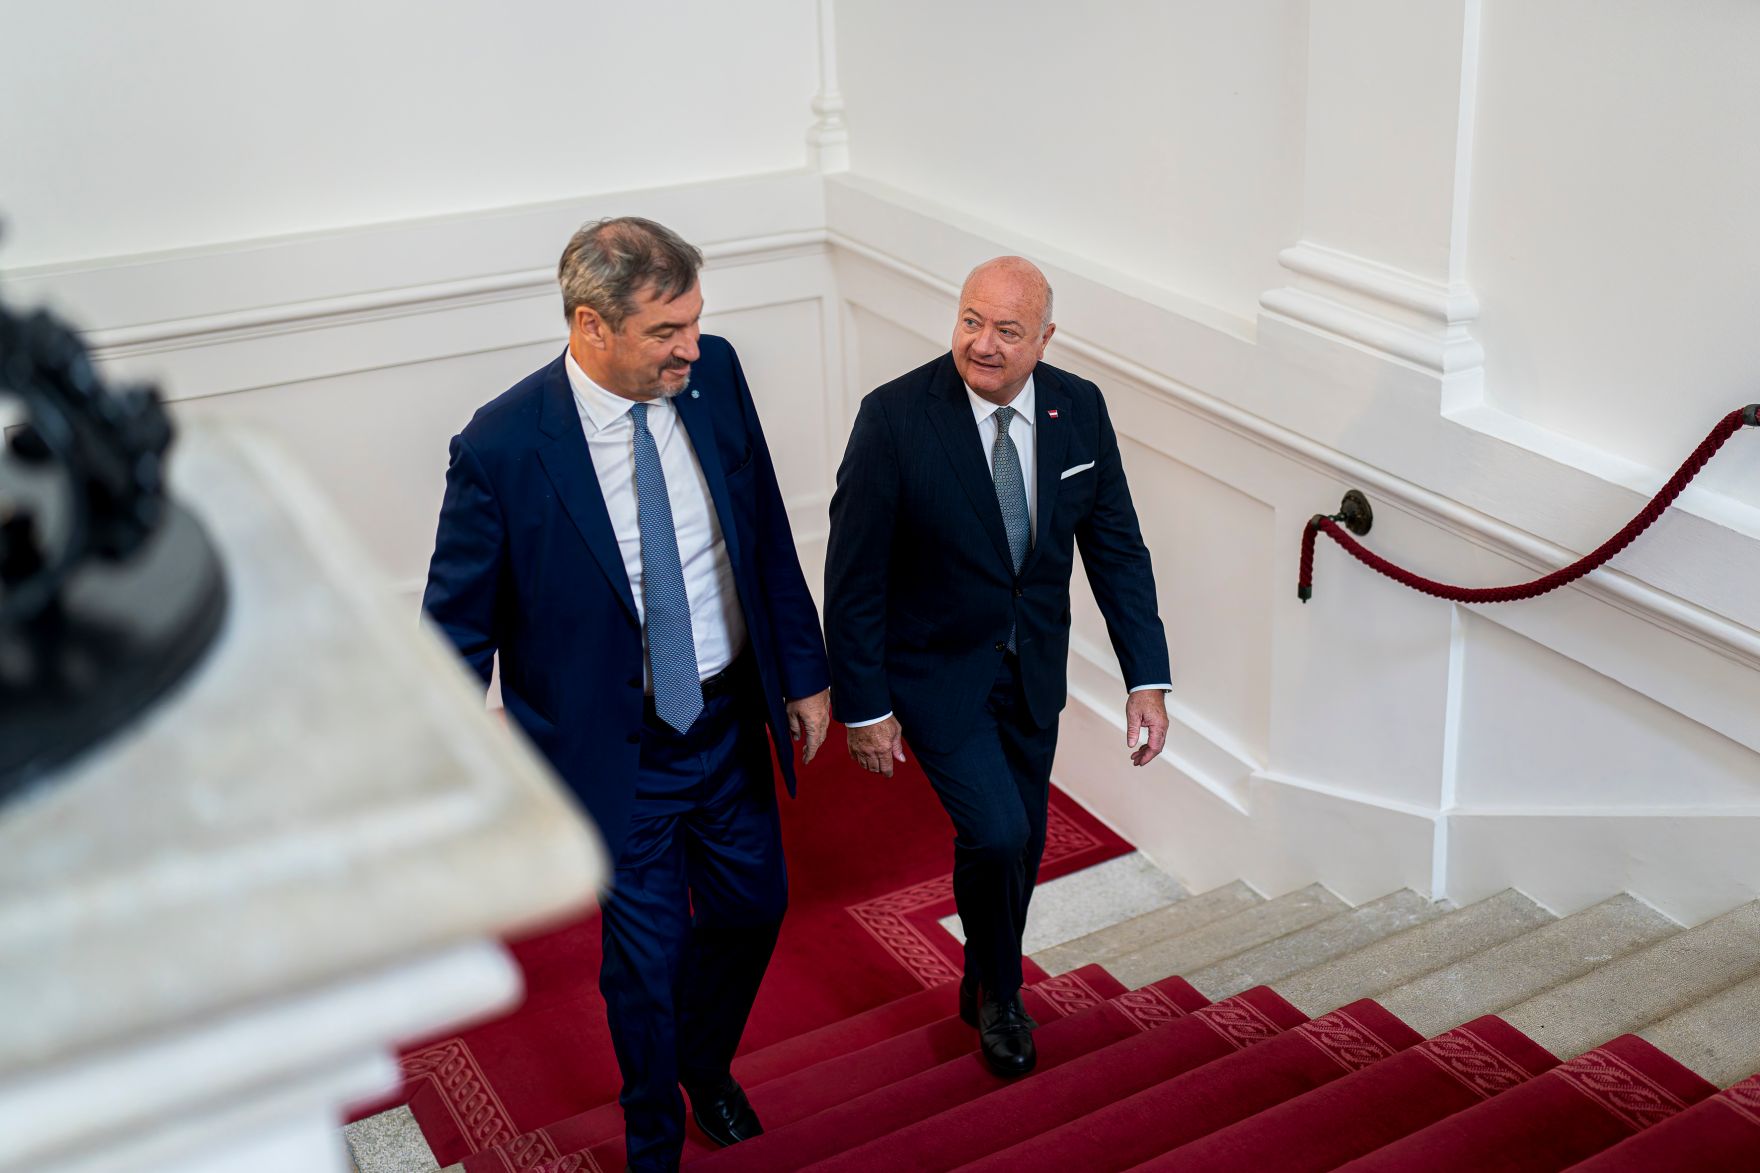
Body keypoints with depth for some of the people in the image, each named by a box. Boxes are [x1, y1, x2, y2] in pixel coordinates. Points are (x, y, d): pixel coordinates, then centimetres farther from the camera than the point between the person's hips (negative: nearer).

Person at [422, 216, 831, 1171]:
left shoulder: (713, 374, -10)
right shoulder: (500, 448, -24)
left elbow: (767, 535, 3)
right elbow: (455, 627, -12)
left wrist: (804, 672, 7)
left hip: (732, 722, 5)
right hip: (618, 751, -5)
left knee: (752, 907, 22)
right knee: (646, 958, 11)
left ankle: (706, 1063, 55)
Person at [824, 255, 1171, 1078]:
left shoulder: (1080, 408, -9)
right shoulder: (896, 416, -22)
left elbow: (1116, 548, -1)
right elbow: (853, 572, -16)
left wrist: (1148, 678, -6)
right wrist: (863, 705, -14)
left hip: (1033, 669, 5)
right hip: (935, 668, -5)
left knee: (1022, 843, 16)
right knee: (995, 833, -15)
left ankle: (985, 990, 43)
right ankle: (1000, 993, 16)